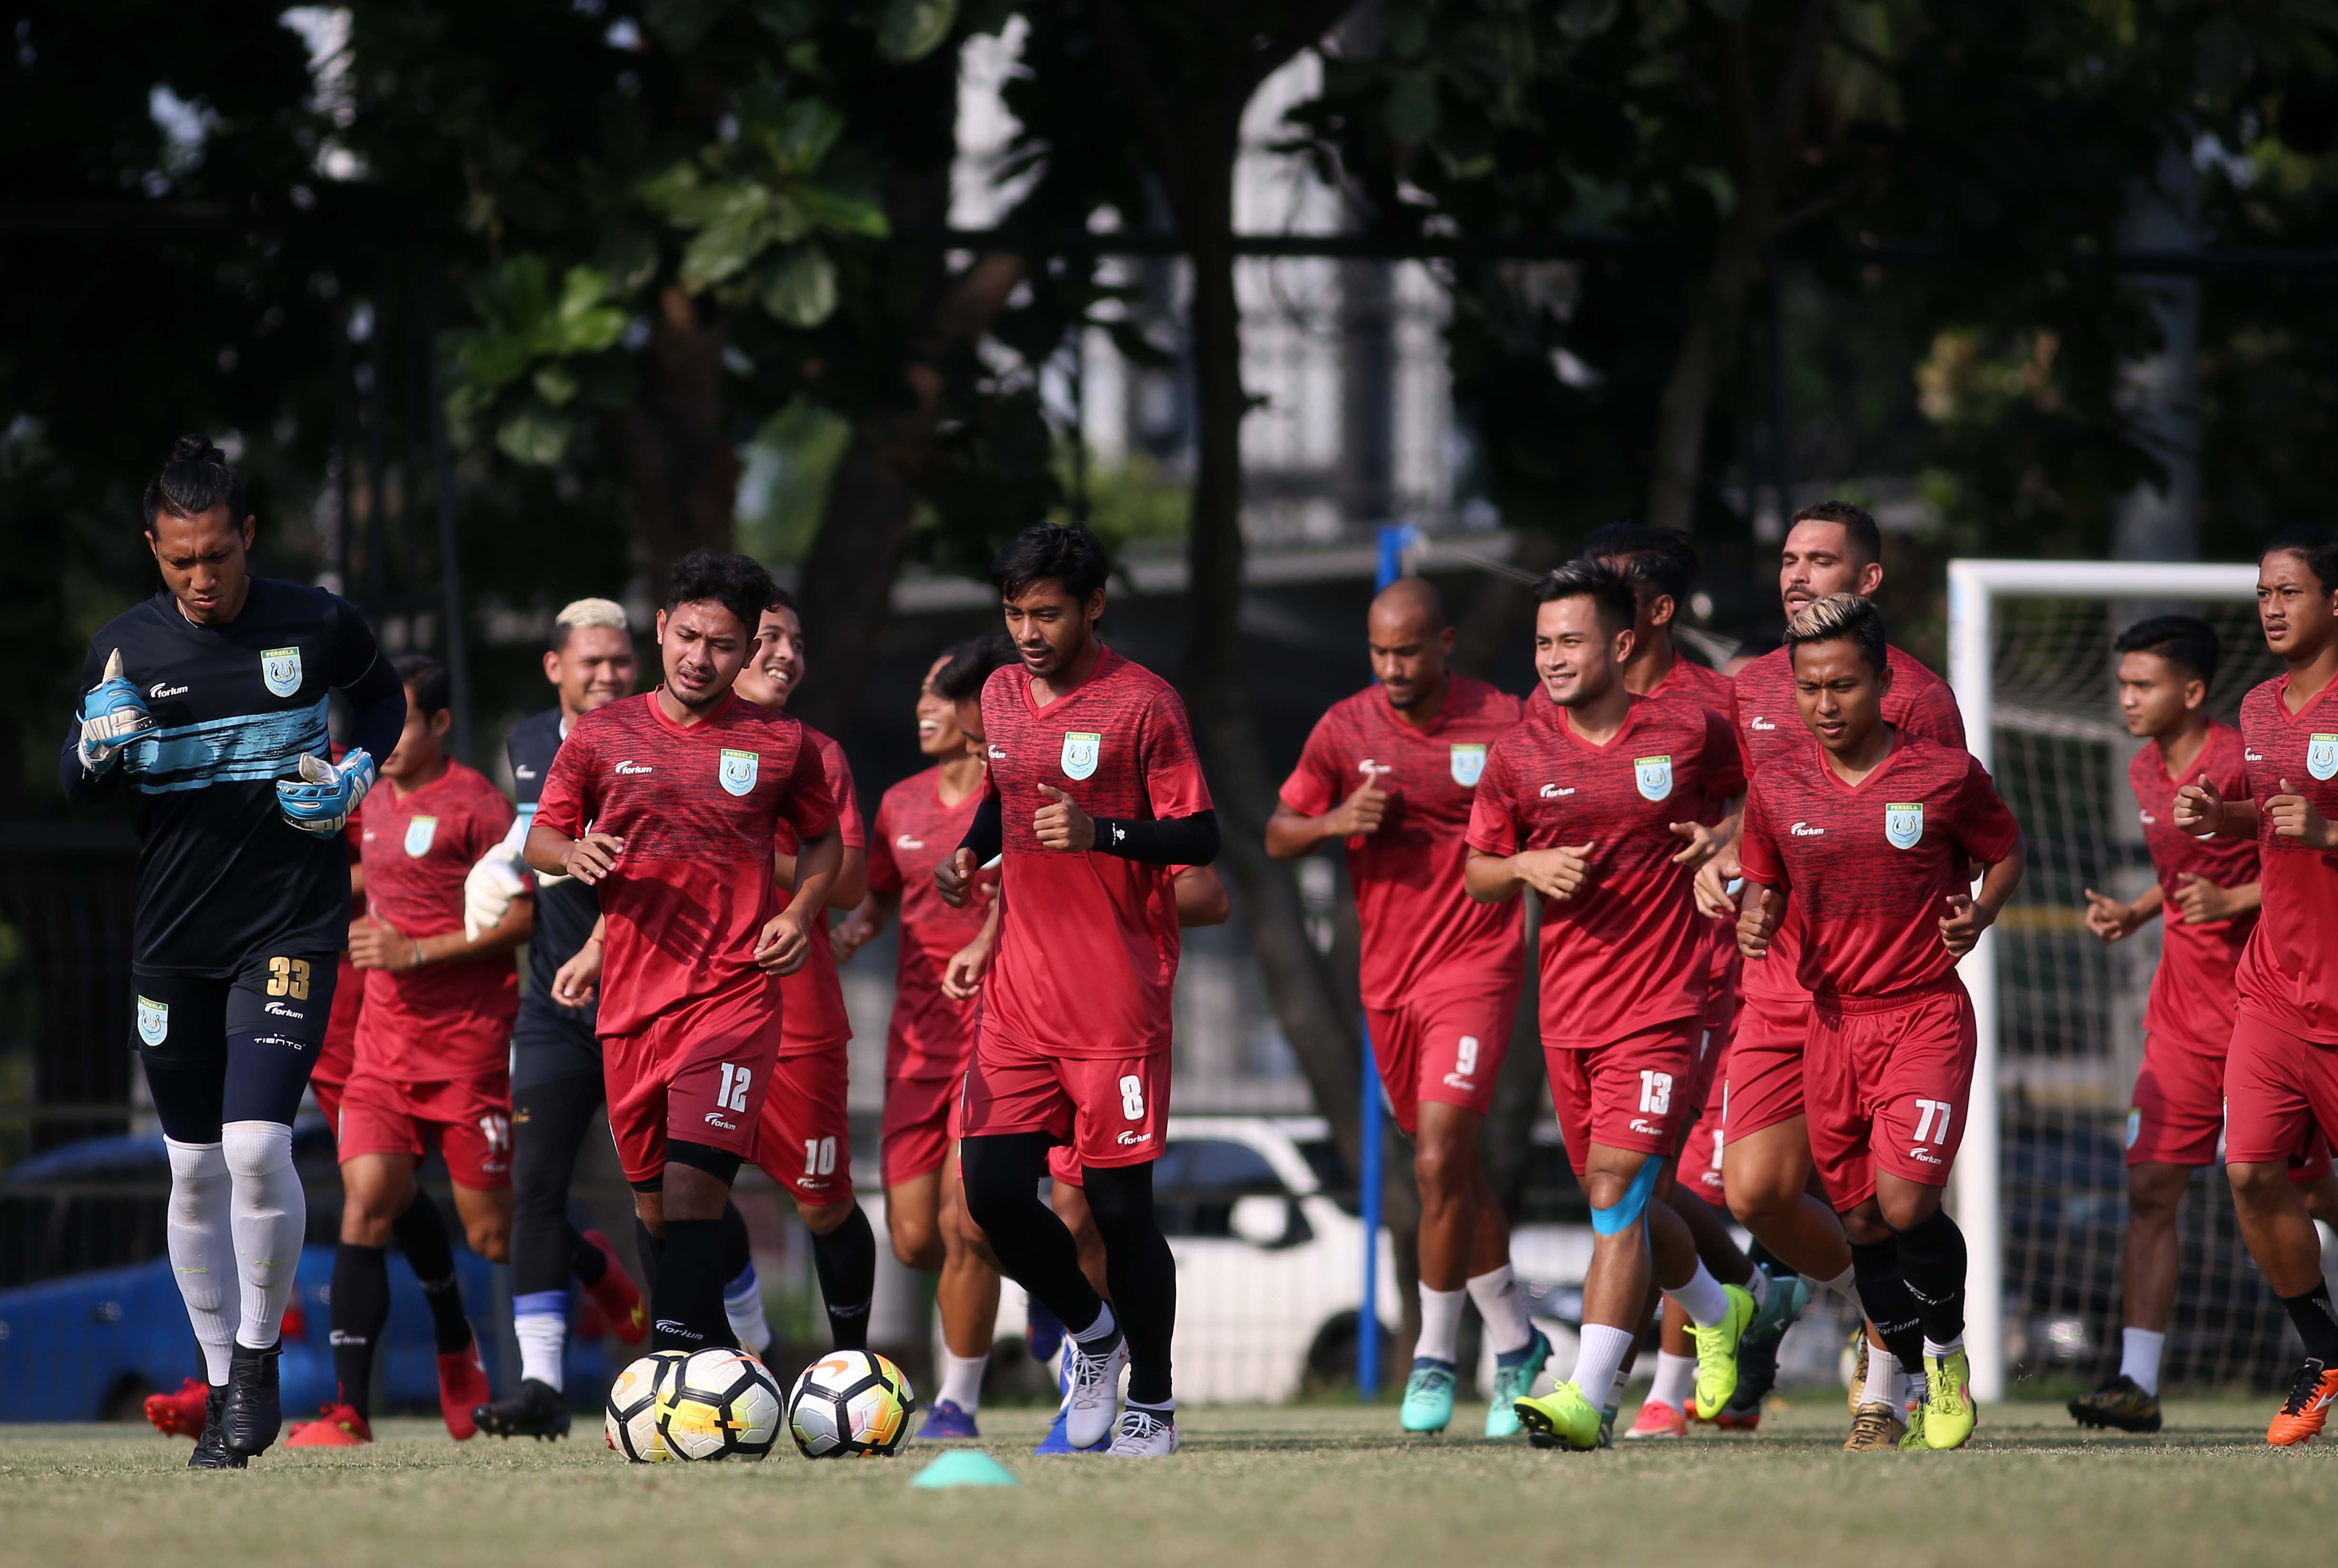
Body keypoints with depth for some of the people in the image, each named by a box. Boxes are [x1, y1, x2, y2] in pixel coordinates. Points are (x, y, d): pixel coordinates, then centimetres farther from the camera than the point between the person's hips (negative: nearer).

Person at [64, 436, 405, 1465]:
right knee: (195, 1168, 7)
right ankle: (222, 1382, 19)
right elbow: (73, 789, 7)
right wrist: (100, 746, -16)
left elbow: (381, 697, 16)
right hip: (174, 935, 3)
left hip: (293, 925, -3)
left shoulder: (317, 626, -4)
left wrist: (356, 777, -3)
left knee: (258, 1145, -17)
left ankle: (260, 1358, 1)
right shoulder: (124, 648, -1)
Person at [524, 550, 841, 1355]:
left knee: (694, 1185, -18)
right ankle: (718, 1351, 27)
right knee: (653, 1202, 9)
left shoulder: (782, 745, 5)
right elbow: (540, 837, 13)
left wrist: (799, 912, 0)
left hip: (734, 995, -3)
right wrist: (572, 852, -10)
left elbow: (823, 840, 18)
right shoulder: (602, 735, 7)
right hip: (629, 997, 3)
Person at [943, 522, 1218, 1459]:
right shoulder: (1000, 697, 11)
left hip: (1117, 1001, -6)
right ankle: (1091, 1334, 24)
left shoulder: (1141, 705, -8)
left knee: (1118, 1200, -4)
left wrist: (1101, 834, -26)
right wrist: (969, 853, 8)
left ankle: (1152, 1401, 11)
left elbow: (1200, 838, -10)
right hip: (1018, 996, 6)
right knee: (992, 1189, -2)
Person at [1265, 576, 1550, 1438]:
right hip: (1388, 976, 5)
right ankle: (1516, 1342, 28)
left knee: (1439, 1161, -16)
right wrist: (1335, 822, -14)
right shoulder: (1346, 729, 2)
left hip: (1475, 964, -5)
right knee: (1454, 1170, 13)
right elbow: (1278, 836, 5)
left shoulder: (1502, 724, -6)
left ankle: (1436, 1358, -5)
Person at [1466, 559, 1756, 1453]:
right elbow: (1476, 876, 11)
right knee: (1617, 1203, 15)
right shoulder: (1518, 756, 1)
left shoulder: (1690, 733, -2)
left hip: (1659, 1009, -4)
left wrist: (1723, 837, -4)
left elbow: (1758, 795, 17)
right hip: (1568, 1014, 4)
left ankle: (1586, 1398, -20)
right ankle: (1718, 1311, 45)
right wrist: (1529, 866, -10)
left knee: (1616, 1193, -17)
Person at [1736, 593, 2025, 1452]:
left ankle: (1950, 1354, 8)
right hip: (1833, 1020, 4)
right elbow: (1763, 889, 15)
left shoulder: (1947, 776, -6)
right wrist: (1753, 925, -7)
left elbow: (2005, 852, 9)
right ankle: (1917, 1383, 24)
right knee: (1861, 1223, 6)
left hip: (1926, 1016, -4)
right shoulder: (1777, 790, 3)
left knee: (1906, 1203, -18)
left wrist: (1979, 916, -10)